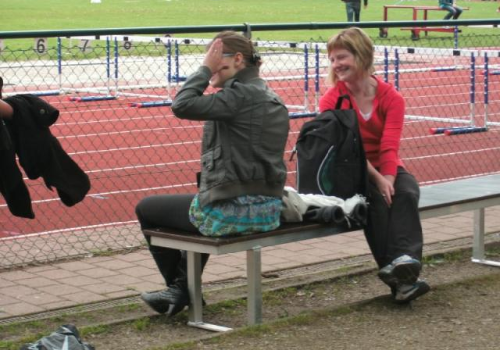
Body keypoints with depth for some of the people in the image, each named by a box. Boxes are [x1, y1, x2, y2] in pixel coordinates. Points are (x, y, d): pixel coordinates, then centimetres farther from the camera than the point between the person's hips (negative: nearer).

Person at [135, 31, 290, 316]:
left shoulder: (241, 94, -17)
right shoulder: (272, 98, 10)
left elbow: (182, 106, -26)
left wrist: (206, 69, -15)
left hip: (230, 211, -9)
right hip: (268, 212, 9)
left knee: (146, 209, 14)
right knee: (196, 205, 40)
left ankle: (181, 290, 26)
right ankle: (181, 289, 37)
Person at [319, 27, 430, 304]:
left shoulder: (391, 98, -1)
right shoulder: (331, 100, -4)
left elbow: (389, 147, -11)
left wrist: (388, 181, -30)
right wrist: (377, 180, -26)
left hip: (386, 169, 2)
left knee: (406, 192, -31)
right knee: (376, 200, -33)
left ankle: (405, 259, -48)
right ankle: (400, 277, -42)